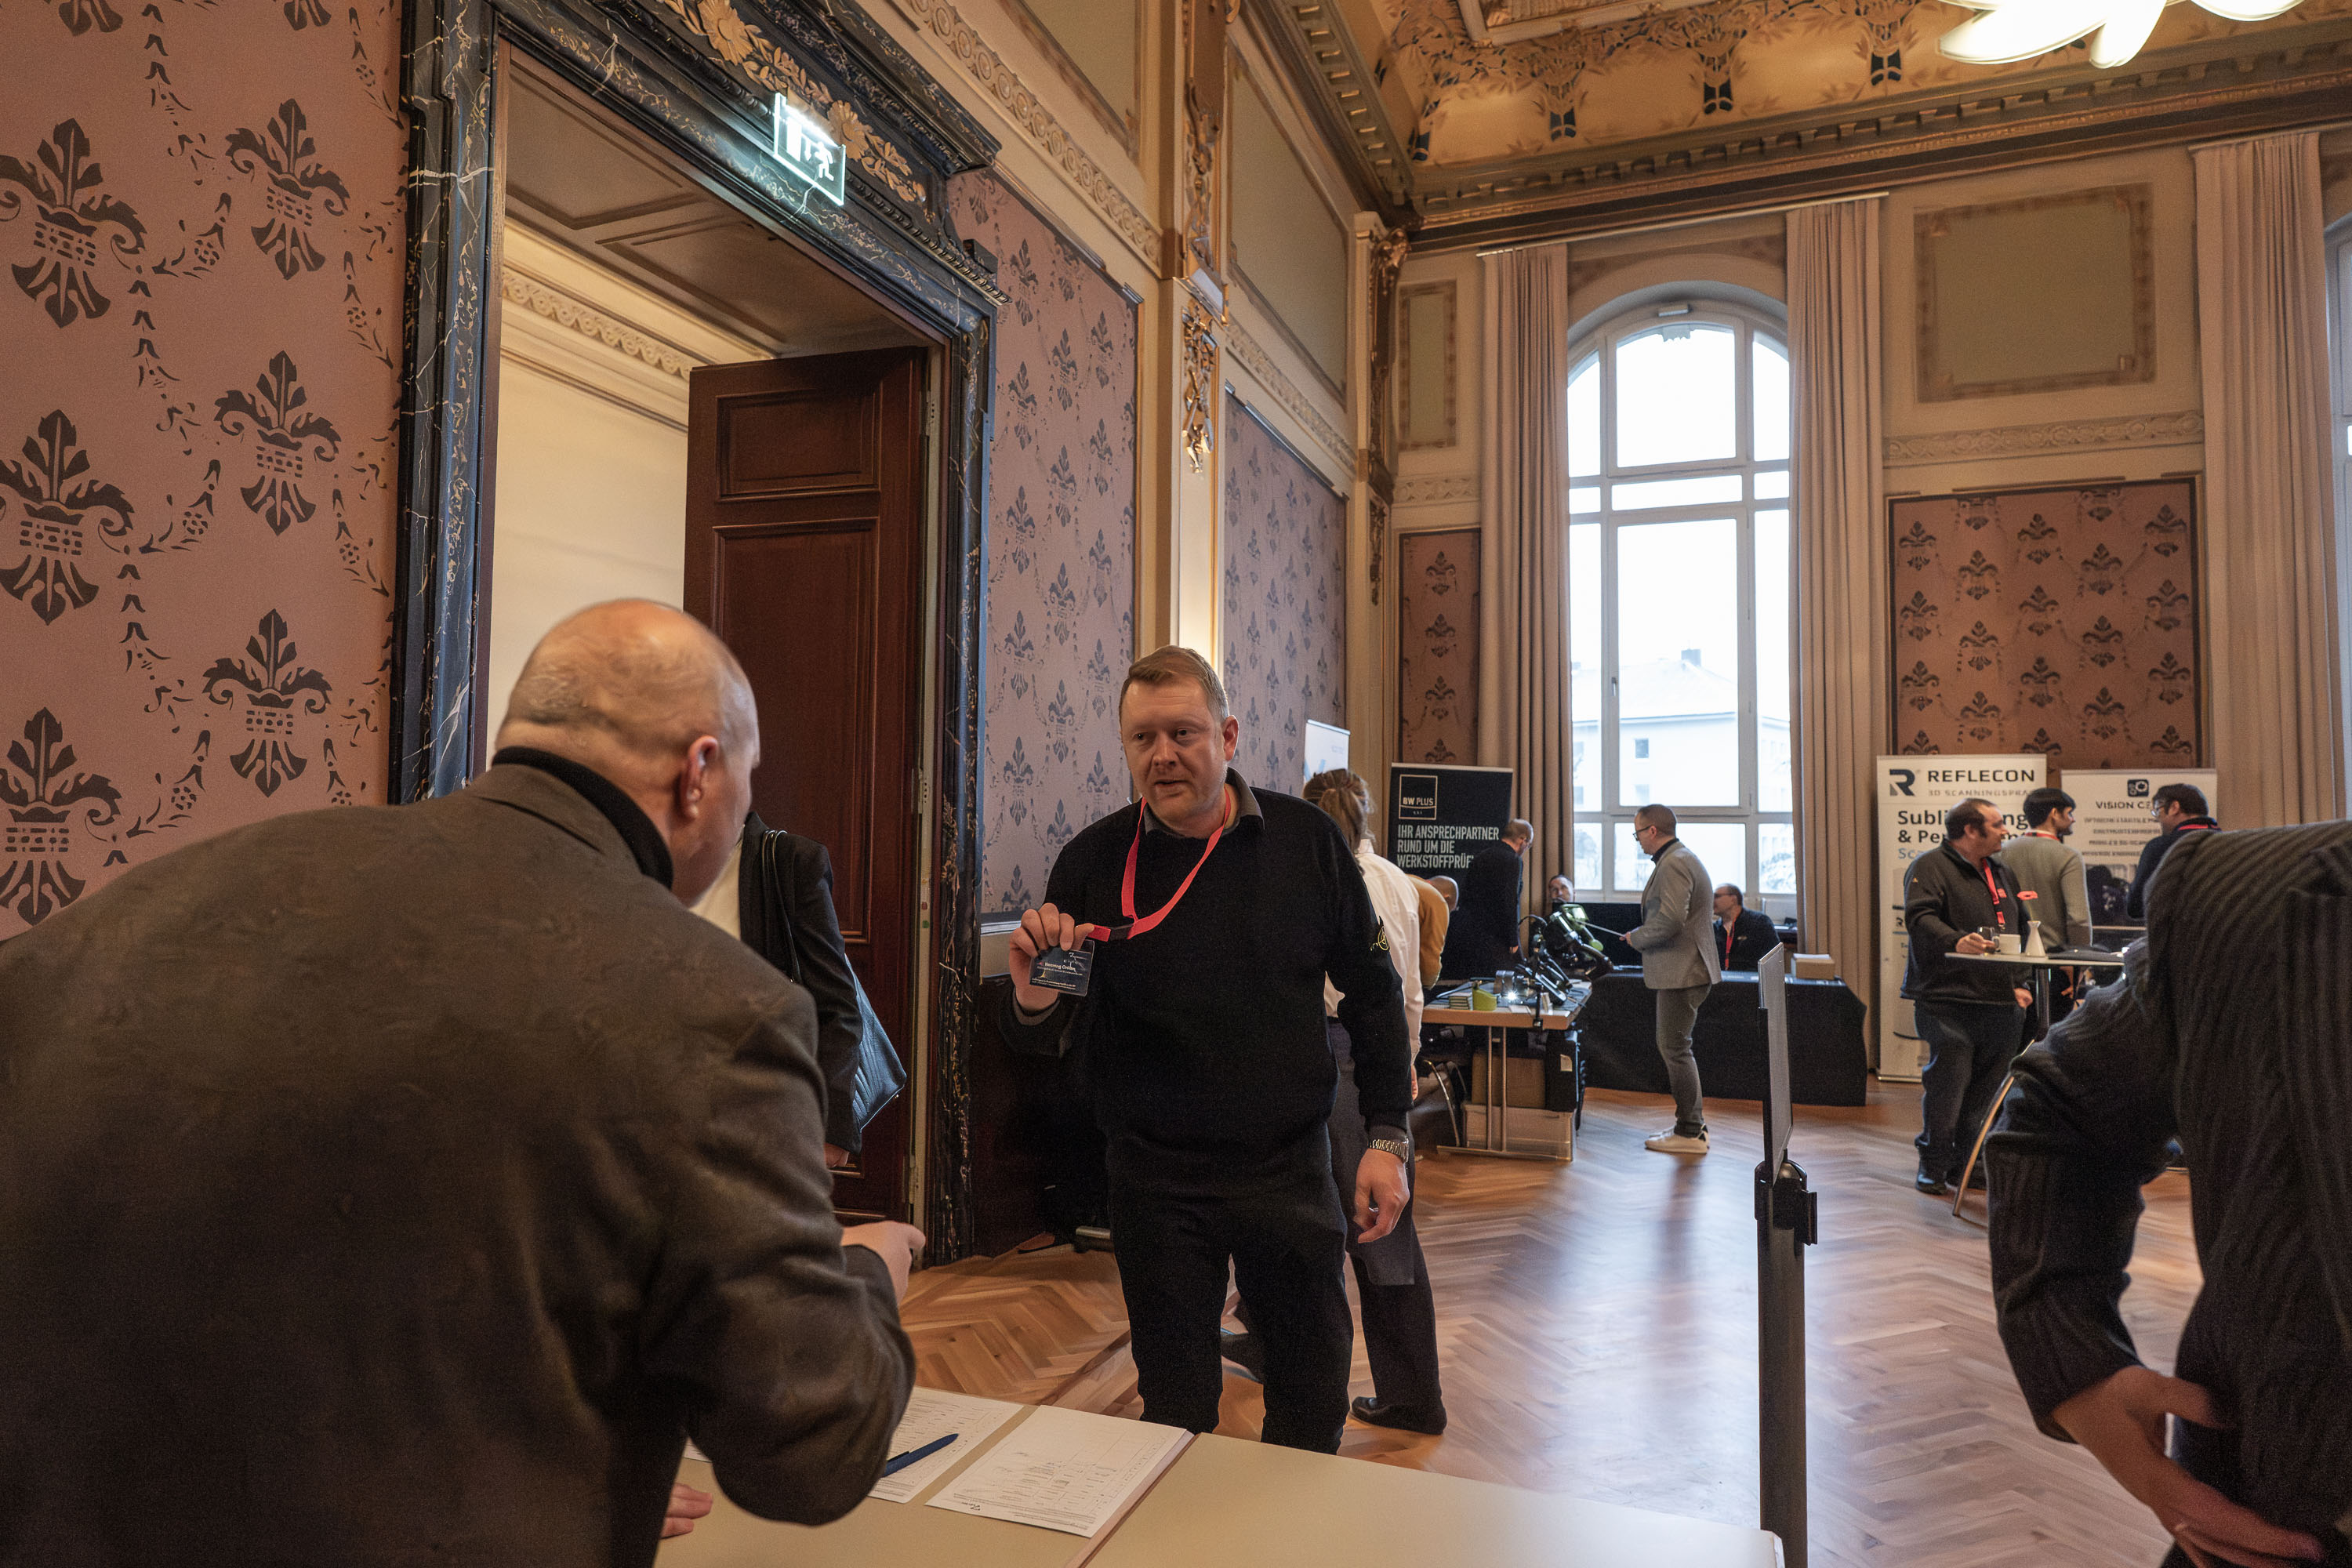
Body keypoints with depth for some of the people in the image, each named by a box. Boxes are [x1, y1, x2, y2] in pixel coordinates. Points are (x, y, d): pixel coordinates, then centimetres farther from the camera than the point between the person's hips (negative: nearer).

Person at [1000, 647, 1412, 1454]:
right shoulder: (1091, 864, -8)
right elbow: (1045, 1042, -3)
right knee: (1174, 1413, 13)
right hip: (1157, 1180, -1)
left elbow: (1372, 991, 3)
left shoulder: (1307, 840, -6)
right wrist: (1033, 999, -26)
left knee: (1315, 1403, 17)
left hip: (1290, 1167, 1)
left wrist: (1387, 1137, 0)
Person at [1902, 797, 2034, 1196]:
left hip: (2000, 1001, 8)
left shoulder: (2000, 872, 21)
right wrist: (1956, 940, -36)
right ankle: (1933, 1166, 1)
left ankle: (1966, 1162, 18)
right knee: (1947, 1082, -9)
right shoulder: (1932, 866, -4)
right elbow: (1919, 916, -19)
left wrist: (2019, 983, 19)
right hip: (1948, 1000, -8)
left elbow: (2018, 931, 28)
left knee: (1988, 1085, 8)